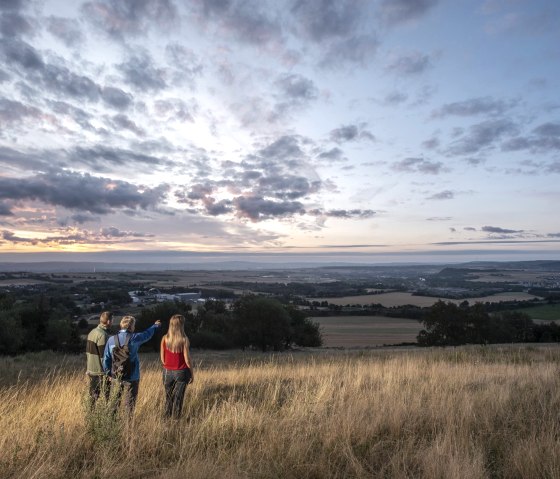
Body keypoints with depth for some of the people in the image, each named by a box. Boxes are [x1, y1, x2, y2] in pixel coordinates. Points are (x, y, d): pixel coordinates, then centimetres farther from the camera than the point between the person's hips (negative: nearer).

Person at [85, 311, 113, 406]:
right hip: (100, 371, -9)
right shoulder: (103, 335, -20)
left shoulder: (92, 332, 8)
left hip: (91, 370, 9)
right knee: (105, 395, 0)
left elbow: (88, 351, 15)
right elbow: (103, 356, -21)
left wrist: (88, 368, 22)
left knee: (93, 394, 16)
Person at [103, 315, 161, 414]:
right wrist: (155, 325, 26)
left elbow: (106, 358, 1)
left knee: (114, 403, 16)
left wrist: (108, 373, 13)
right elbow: (147, 334, 7)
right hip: (132, 377, -3)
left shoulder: (112, 339, -3)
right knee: (130, 404, 8)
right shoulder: (134, 338, -12)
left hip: (116, 377, 3)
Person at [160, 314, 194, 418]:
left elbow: (162, 357, 2)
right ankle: (176, 418, 14)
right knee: (178, 397, 9)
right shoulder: (184, 339, -15)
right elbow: (187, 359, -12)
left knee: (168, 396, 18)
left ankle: (167, 417, 24)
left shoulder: (165, 338, -5)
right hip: (181, 372, -3)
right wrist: (192, 373, 0)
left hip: (168, 372, 3)